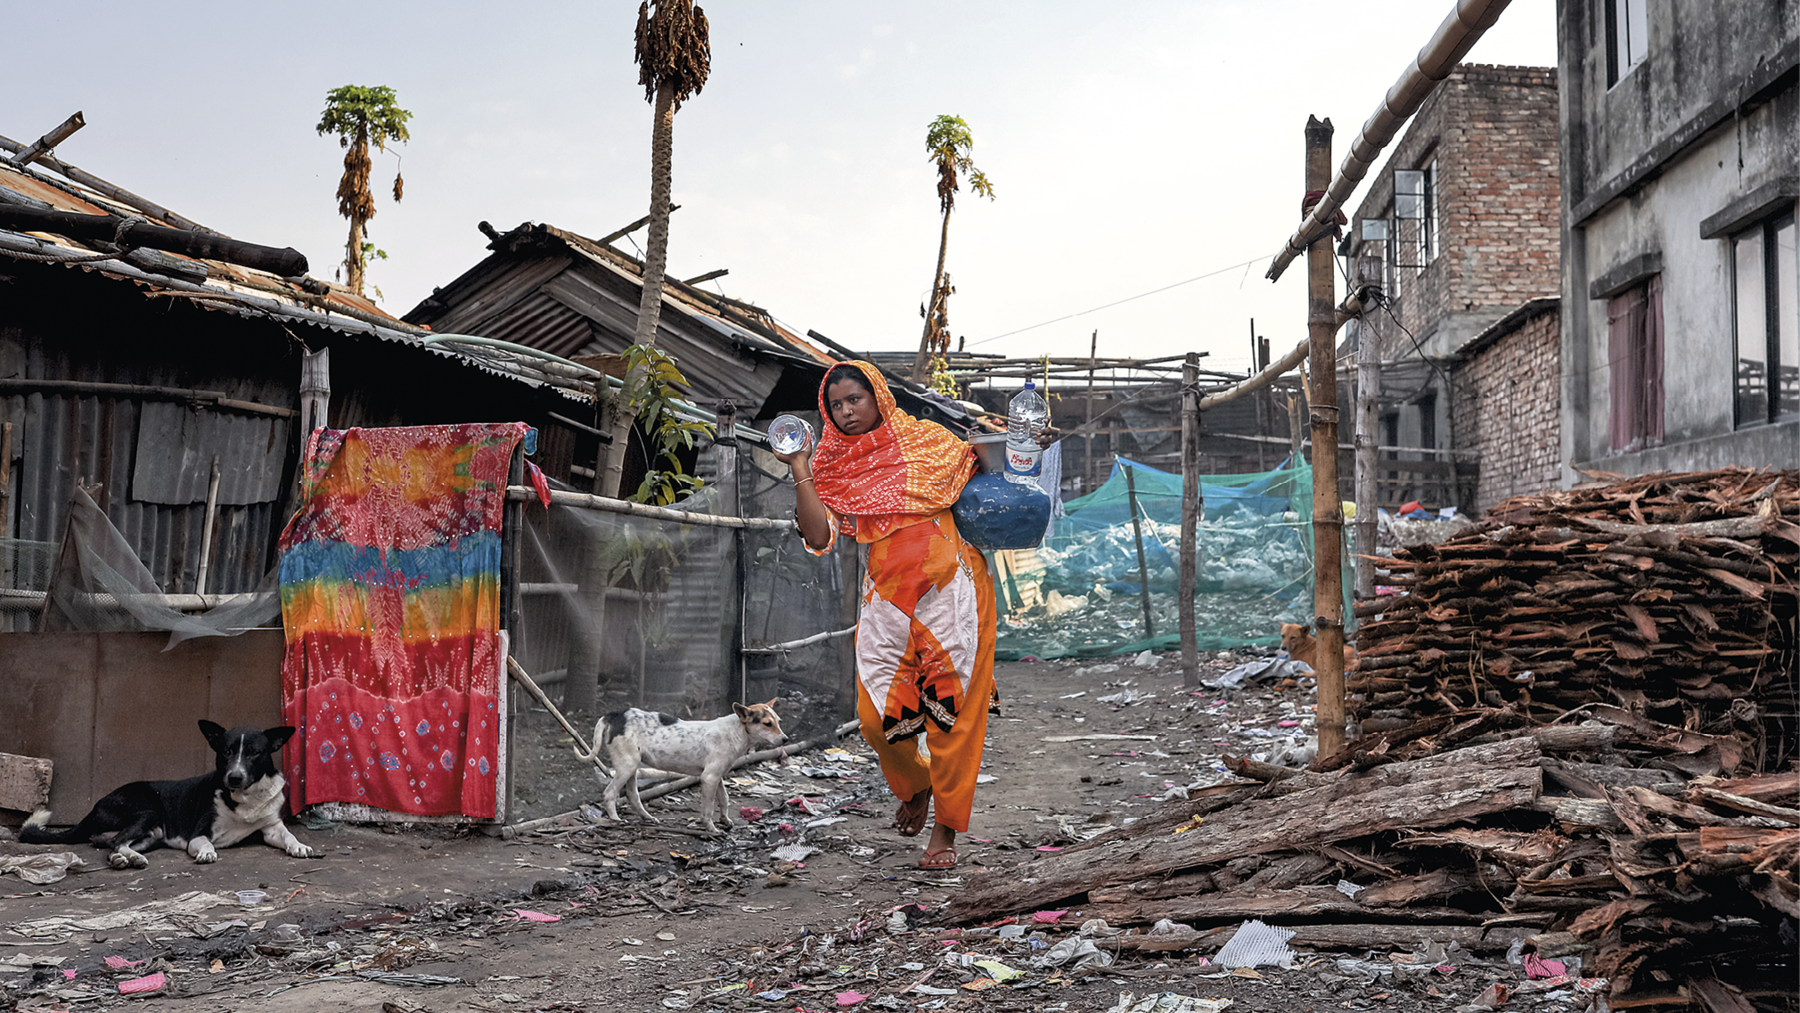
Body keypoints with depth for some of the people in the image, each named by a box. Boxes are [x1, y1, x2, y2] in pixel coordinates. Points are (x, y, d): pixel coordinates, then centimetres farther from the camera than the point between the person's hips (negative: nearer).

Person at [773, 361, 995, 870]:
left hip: (951, 589, -2)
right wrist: (800, 470, -9)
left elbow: (981, 468, 21)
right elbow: (819, 536, -6)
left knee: (952, 713, -4)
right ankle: (915, 786, 28)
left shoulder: (925, 439, 7)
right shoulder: (832, 468, 8)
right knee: (878, 717, -4)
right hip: (886, 599, 2)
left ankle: (945, 829, 9)